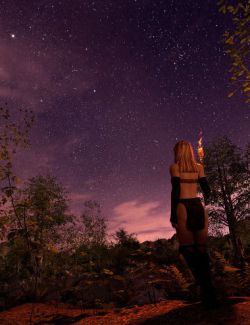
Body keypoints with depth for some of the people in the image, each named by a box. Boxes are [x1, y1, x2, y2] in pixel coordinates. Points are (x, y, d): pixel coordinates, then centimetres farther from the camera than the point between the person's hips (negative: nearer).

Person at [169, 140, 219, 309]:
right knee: (202, 249, 10)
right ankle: (210, 295, 12)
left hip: (183, 207, -4)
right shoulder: (199, 167, 12)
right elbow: (207, 190, 9)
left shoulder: (175, 167, 1)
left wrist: (173, 214, -7)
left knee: (189, 250, 2)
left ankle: (206, 289, -3)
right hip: (198, 207, 5)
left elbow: (176, 190, -9)